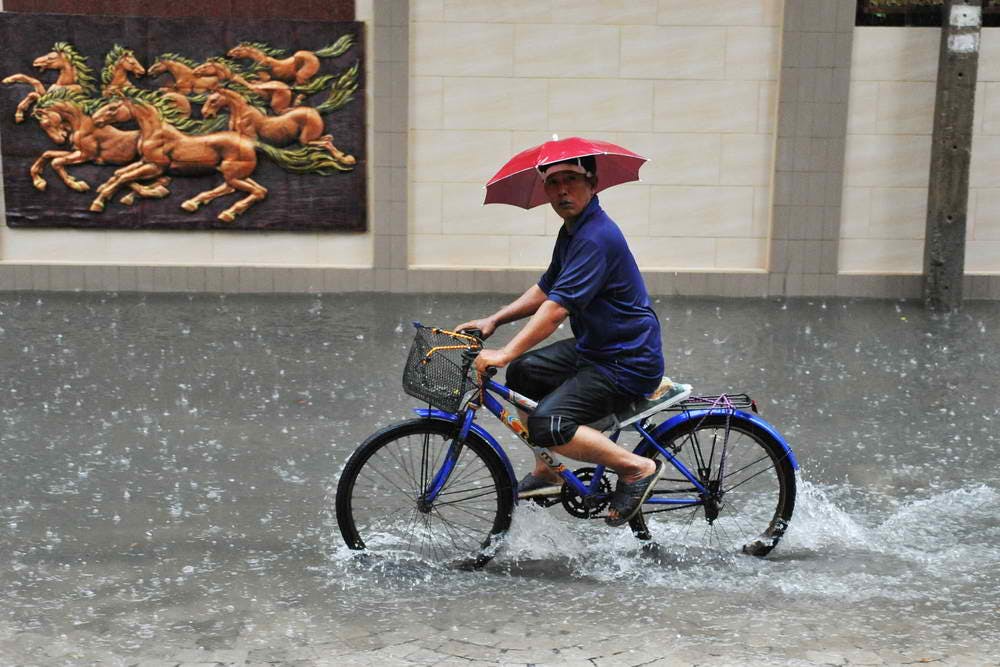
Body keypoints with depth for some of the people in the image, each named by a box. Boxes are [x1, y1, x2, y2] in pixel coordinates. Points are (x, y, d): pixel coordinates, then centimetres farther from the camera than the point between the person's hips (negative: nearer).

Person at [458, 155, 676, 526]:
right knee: (522, 372, 17)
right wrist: (493, 320, 8)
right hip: (593, 348, 10)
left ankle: (638, 467, -7)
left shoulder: (596, 236, -23)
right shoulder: (572, 230, 10)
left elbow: (558, 307, -30)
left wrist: (504, 354, -32)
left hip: (627, 364, -10)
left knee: (547, 426, -23)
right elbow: (545, 290, 19)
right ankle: (546, 472, 25)